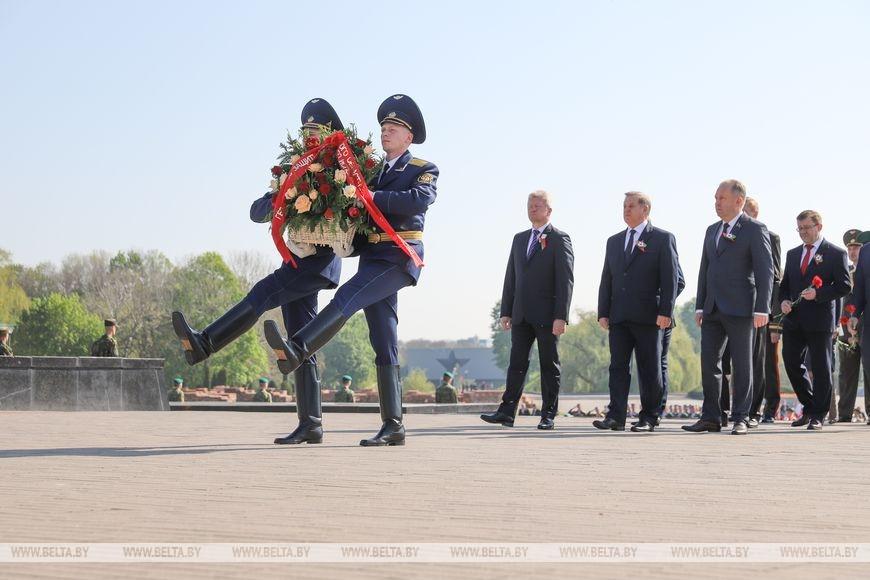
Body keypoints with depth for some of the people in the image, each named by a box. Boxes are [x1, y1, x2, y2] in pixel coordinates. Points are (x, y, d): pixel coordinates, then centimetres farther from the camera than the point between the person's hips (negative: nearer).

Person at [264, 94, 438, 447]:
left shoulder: (424, 170, 5)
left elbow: (420, 200, -15)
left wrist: (373, 197, -20)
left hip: (400, 256, -7)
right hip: (372, 256, 7)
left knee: (348, 296, -29)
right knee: (384, 344, 1)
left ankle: (296, 350, -45)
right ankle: (392, 426, 0)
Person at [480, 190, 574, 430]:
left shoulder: (559, 239, -2)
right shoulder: (519, 239, 17)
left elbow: (566, 280, -9)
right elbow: (511, 277, 16)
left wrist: (561, 316, -16)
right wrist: (506, 311, 9)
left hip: (547, 316, -5)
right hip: (521, 315, 5)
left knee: (549, 365, 1)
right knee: (517, 363, 2)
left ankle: (548, 416, 5)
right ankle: (506, 412, -1)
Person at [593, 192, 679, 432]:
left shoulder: (663, 239, 1)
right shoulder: (614, 241, 17)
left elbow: (671, 279, -5)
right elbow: (606, 279, 16)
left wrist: (665, 312, -14)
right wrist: (603, 312, 7)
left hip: (648, 317, -5)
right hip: (619, 317, 5)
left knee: (649, 369, 1)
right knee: (618, 367, -1)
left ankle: (648, 418, 6)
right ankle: (616, 417, -4)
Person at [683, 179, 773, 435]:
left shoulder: (755, 229, -4)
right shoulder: (712, 230, 17)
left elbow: (765, 270, -9)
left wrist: (761, 309, -16)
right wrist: (700, 306, 12)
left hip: (740, 309, -6)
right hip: (713, 309, 6)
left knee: (741, 365, -1)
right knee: (709, 363, 3)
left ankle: (741, 419, 4)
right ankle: (711, 417, 7)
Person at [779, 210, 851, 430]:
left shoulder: (835, 254, -1)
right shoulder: (793, 254, 17)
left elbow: (844, 286, -7)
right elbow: (785, 284, 22)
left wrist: (818, 294, -19)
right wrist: (784, 301, 1)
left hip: (820, 320, -6)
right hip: (794, 320, 6)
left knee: (820, 367, -2)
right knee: (792, 363, 5)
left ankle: (817, 416, 4)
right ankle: (809, 407, 21)